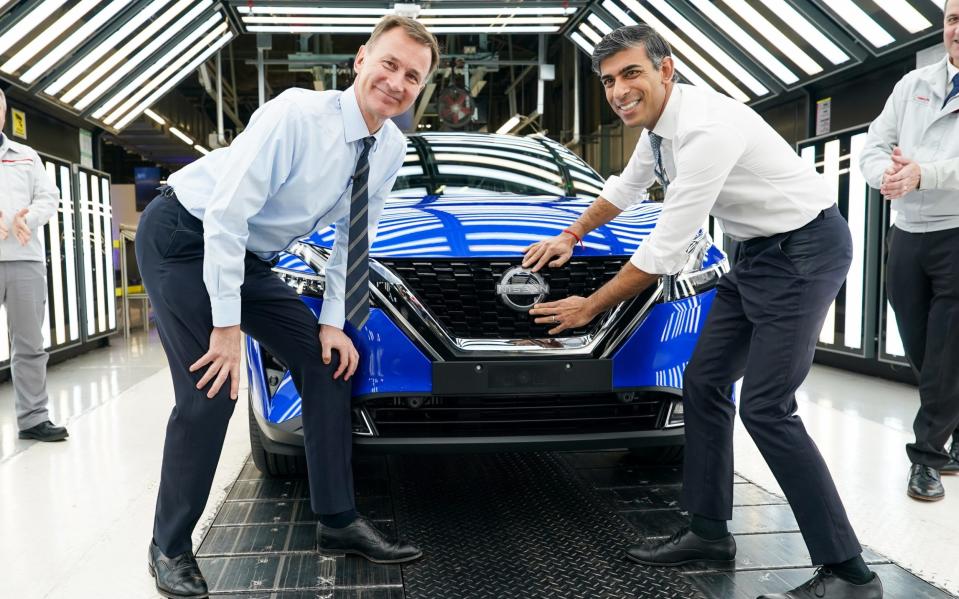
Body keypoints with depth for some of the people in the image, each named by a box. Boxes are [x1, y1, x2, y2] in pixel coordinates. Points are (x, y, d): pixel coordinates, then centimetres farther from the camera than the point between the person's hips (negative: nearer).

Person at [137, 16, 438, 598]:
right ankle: (171, 547, 7)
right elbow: (225, 215, -28)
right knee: (211, 390, -15)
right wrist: (227, 327, -26)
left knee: (327, 363, 1)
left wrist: (333, 322, -6)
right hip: (185, 237, -7)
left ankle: (339, 520, 11)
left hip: (248, 254, 7)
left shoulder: (391, 147, -6)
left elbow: (353, 237, 2)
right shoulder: (297, 114, -28)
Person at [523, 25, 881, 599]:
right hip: (760, 252, 10)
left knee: (766, 408, -14)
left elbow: (666, 250, -26)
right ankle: (710, 531, 19)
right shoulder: (660, 124, 3)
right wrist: (571, 236, 21)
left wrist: (590, 307, -15)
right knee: (704, 383, 8)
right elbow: (624, 189, 24)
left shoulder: (705, 128, -27)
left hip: (806, 250, -10)